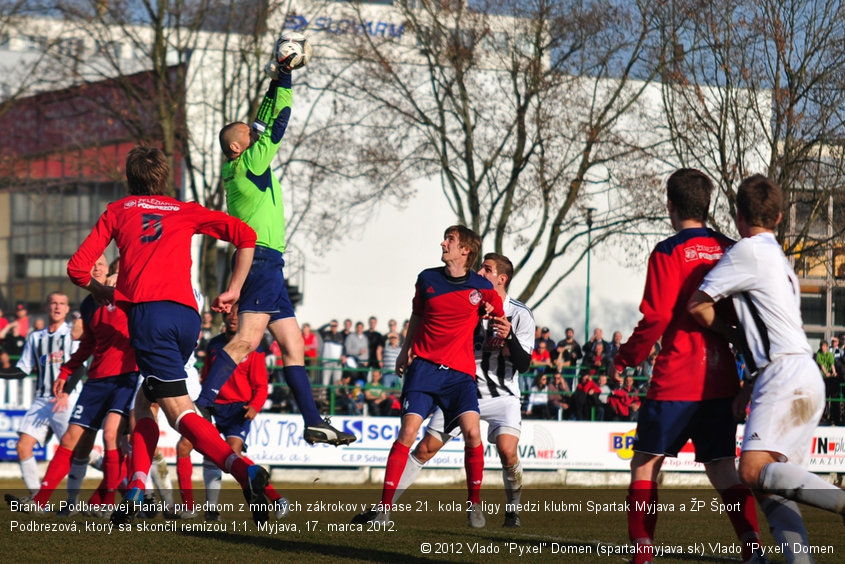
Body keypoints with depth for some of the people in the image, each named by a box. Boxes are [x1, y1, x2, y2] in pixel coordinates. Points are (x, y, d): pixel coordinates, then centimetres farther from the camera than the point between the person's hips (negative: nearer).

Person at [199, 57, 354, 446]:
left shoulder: (240, 168, 18)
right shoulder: (248, 163, -5)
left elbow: (265, 123, 27)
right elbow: (276, 126, -7)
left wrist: (276, 85, 24)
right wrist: (284, 80, 1)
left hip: (266, 267, 10)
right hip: (260, 260, -10)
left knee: (293, 346, 9)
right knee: (248, 339, -21)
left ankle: (313, 422, 9)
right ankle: (200, 406, -28)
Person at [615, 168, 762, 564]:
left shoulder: (669, 253, -9)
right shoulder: (728, 251, 8)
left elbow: (656, 318, -13)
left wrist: (625, 359, 0)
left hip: (675, 382, -5)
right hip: (722, 381, 5)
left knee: (645, 465, 6)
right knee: (723, 468, 9)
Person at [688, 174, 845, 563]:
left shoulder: (748, 251, -3)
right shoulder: (782, 262, 27)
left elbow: (697, 306, 0)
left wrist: (734, 336, 17)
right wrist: (748, 389, 30)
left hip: (787, 377, -10)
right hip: (805, 380, 10)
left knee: (754, 471, -24)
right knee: (770, 487, 4)